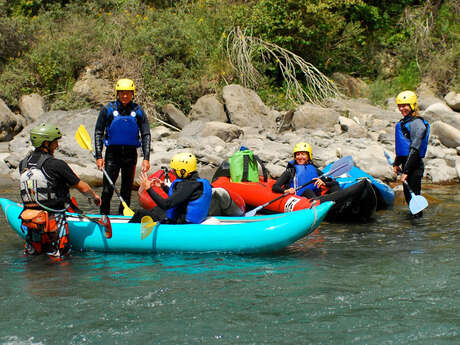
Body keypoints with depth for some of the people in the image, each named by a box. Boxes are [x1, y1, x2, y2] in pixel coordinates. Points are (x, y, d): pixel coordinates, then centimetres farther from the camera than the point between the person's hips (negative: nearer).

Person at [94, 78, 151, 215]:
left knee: (127, 190, 9)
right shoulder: (108, 110, -1)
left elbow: (146, 135, 3)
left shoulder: (138, 111, 2)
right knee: (107, 189, -6)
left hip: (131, 155, 2)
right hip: (112, 153, -2)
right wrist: (98, 156, -6)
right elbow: (98, 133, 1)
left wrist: (146, 158, -5)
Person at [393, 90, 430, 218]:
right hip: (406, 164, 9)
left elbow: (415, 149, -19)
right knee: (408, 197, 15)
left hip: (415, 166, -9)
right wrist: (396, 163, 24)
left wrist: (406, 171, -21)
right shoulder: (403, 122, 15)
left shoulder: (417, 123, -15)